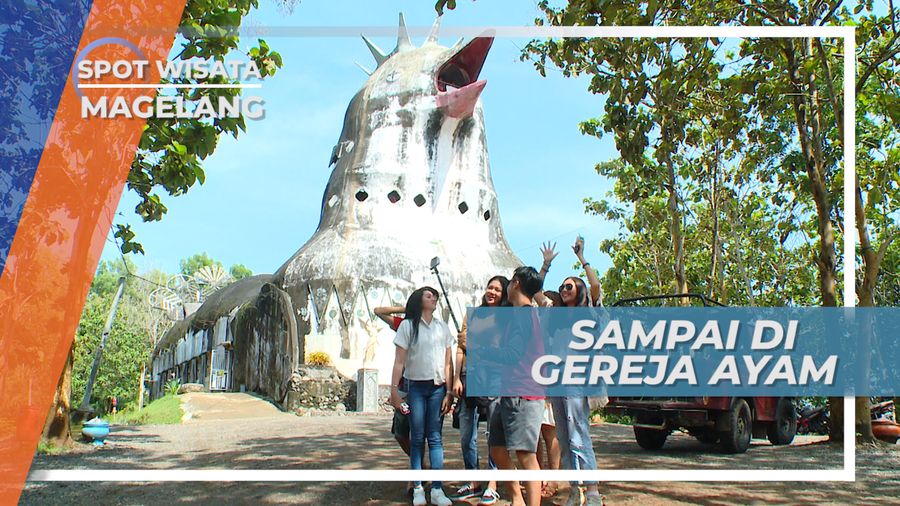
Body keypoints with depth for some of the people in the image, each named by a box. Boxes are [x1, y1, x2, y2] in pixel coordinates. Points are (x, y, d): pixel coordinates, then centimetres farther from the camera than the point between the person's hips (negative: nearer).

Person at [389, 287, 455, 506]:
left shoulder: (443, 328, 10)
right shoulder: (407, 326, 2)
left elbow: (448, 363, 7)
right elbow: (399, 361, -2)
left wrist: (449, 392, 0)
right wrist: (394, 389, -10)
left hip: (437, 387, 2)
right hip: (415, 387, -2)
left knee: (435, 437, 0)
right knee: (417, 438, 1)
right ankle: (417, 488, 6)